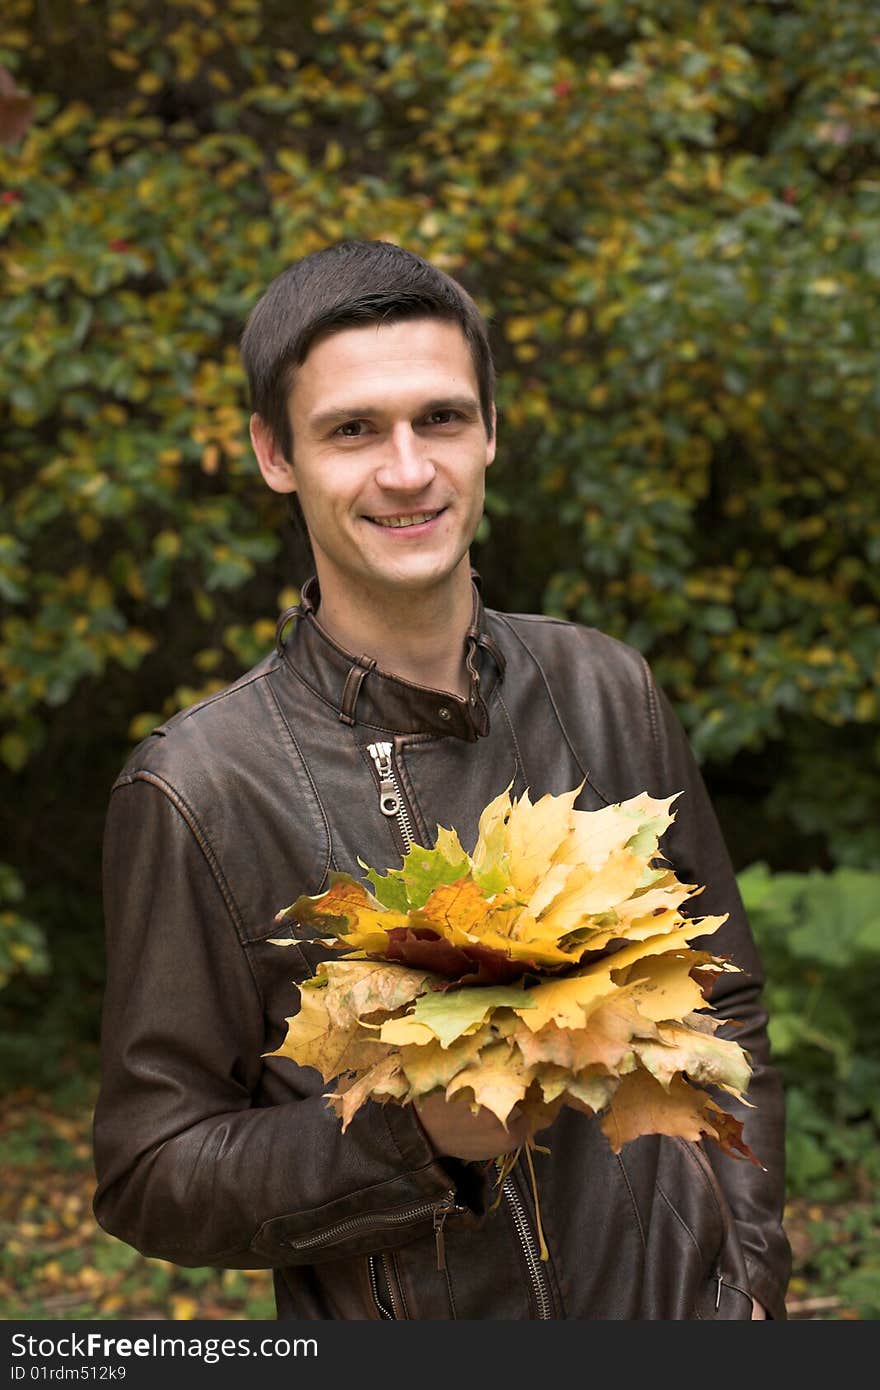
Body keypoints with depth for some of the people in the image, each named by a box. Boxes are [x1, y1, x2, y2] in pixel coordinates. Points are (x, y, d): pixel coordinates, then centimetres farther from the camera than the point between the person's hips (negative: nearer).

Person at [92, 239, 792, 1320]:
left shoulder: (604, 692, -4)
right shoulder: (197, 791, -16)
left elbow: (722, 1005, 5)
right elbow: (147, 1176, -13)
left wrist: (750, 1272, -1)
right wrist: (410, 1131, -26)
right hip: (396, 1324, -3)